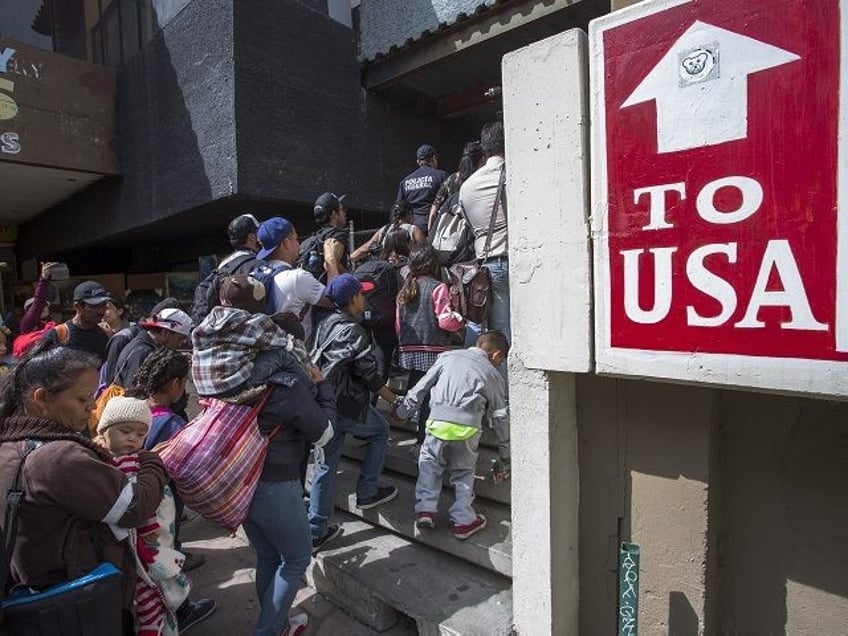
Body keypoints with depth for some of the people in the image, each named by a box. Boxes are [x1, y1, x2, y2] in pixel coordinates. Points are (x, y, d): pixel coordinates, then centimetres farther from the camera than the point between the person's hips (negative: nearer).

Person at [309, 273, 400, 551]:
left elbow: (316, 361, 13)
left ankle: (316, 530, 21)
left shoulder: (325, 323, 7)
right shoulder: (354, 331, -14)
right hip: (347, 406, -7)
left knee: (326, 464, 14)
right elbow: (369, 375, -13)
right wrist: (396, 401, -3)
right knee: (380, 430, 19)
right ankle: (367, 492, 23)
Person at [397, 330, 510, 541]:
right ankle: (463, 520, 20)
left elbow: (421, 386, 15)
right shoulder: (493, 375, 16)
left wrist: (402, 410, 26)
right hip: (467, 427, 0)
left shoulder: (448, 357, 17)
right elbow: (500, 416, 20)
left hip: (438, 421, 1)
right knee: (464, 472, 21)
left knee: (429, 462, 24)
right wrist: (505, 452, 30)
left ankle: (425, 509, 17)